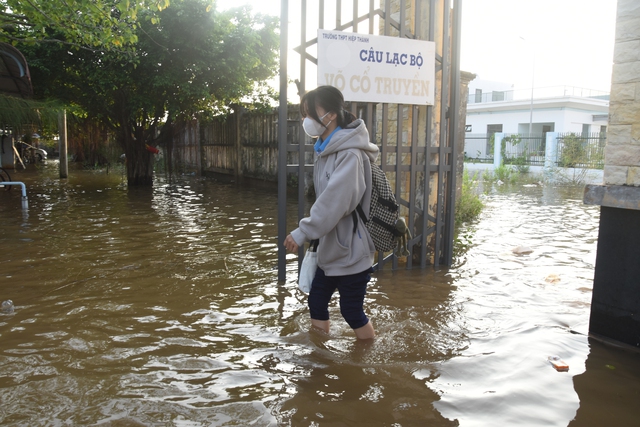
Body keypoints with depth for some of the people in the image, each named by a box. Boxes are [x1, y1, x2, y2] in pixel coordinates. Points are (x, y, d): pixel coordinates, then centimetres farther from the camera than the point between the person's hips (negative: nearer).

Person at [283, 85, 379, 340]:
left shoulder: (350, 154, -20)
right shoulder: (326, 151, 8)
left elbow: (334, 201, -29)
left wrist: (303, 232, -24)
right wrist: (313, 236, 9)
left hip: (351, 250, -8)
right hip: (331, 248, 9)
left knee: (351, 311, 5)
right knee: (316, 302, 15)